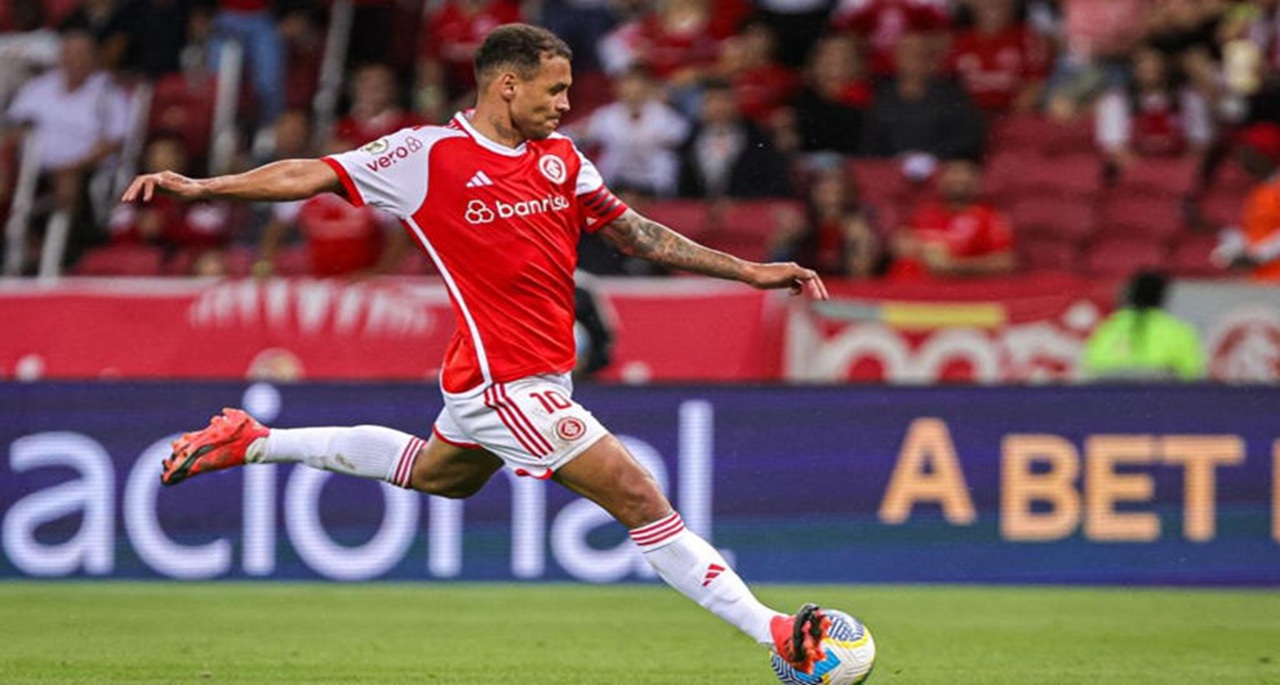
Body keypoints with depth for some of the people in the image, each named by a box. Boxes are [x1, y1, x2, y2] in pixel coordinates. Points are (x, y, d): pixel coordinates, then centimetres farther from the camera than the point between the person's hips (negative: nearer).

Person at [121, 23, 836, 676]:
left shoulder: (560, 156, 7)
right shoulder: (430, 155, -11)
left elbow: (633, 230, 13)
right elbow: (314, 174, -9)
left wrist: (747, 270, 10)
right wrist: (201, 187, -18)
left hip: (540, 374, 9)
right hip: (505, 378, -9)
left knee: (432, 474, 31)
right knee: (641, 499, -12)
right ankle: (775, 633, -10)